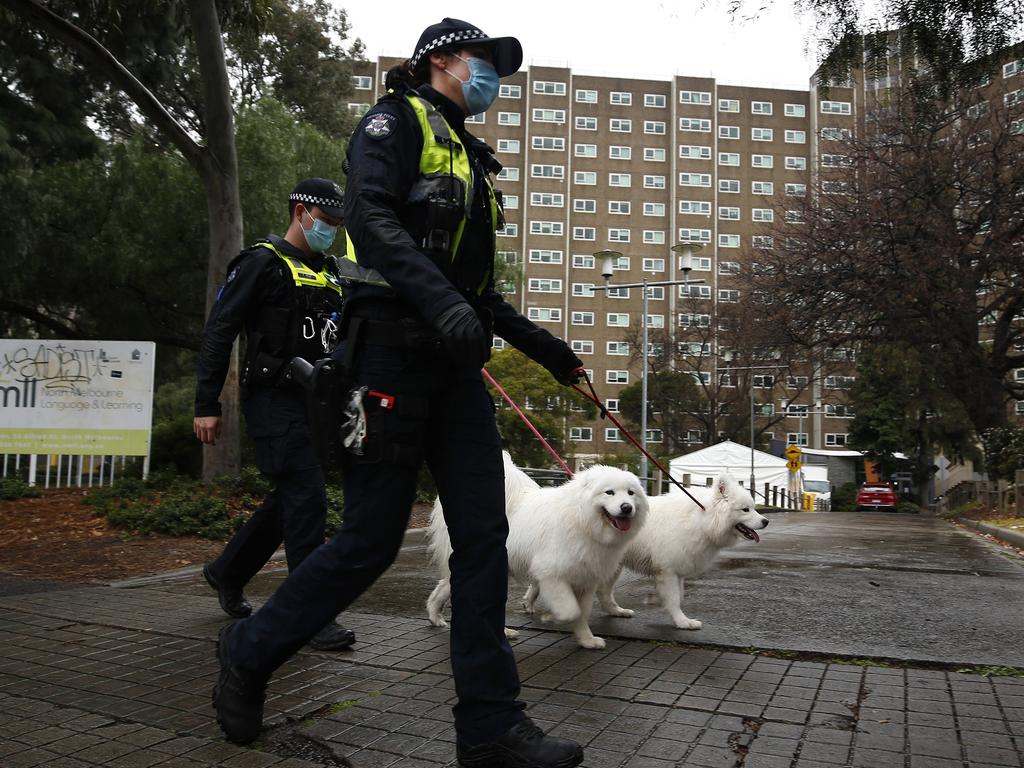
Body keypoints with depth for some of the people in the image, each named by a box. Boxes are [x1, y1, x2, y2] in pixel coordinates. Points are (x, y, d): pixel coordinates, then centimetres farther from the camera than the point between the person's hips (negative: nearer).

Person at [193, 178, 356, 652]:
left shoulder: (328, 275, 19)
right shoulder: (263, 263, -5)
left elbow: (338, 340, 24)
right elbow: (218, 331, -9)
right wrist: (206, 406, -14)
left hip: (312, 402, 8)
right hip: (273, 400, -8)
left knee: (291, 498, 14)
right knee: (307, 500, -12)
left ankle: (227, 573, 34)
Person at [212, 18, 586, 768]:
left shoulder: (470, 157, 24)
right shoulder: (397, 119, 2)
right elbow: (369, 213, -18)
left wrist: (542, 345, 18)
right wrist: (438, 298, -33)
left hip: (456, 365, 8)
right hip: (395, 351, -8)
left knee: (484, 533, 1)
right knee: (371, 539, -3)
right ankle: (251, 652, 23)